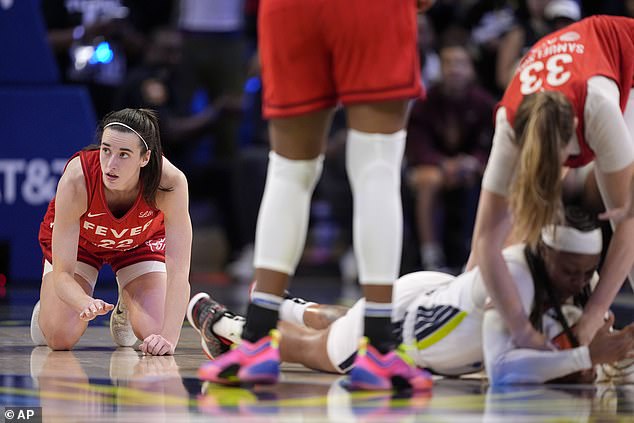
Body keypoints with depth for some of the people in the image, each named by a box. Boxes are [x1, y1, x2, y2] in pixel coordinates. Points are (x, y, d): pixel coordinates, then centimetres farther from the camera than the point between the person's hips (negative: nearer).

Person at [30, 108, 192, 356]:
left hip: (140, 240, 1)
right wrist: (86, 304, -58)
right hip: (77, 238, -1)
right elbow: (62, 274, -37)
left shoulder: (170, 183, -40)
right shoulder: (75, 181, -41)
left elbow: (178, 272, -39)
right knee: (60, 337, -15)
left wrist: (169, 338, -51)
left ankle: (125, 309, 20)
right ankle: (46, 307, 22)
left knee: (154, 334, -17)